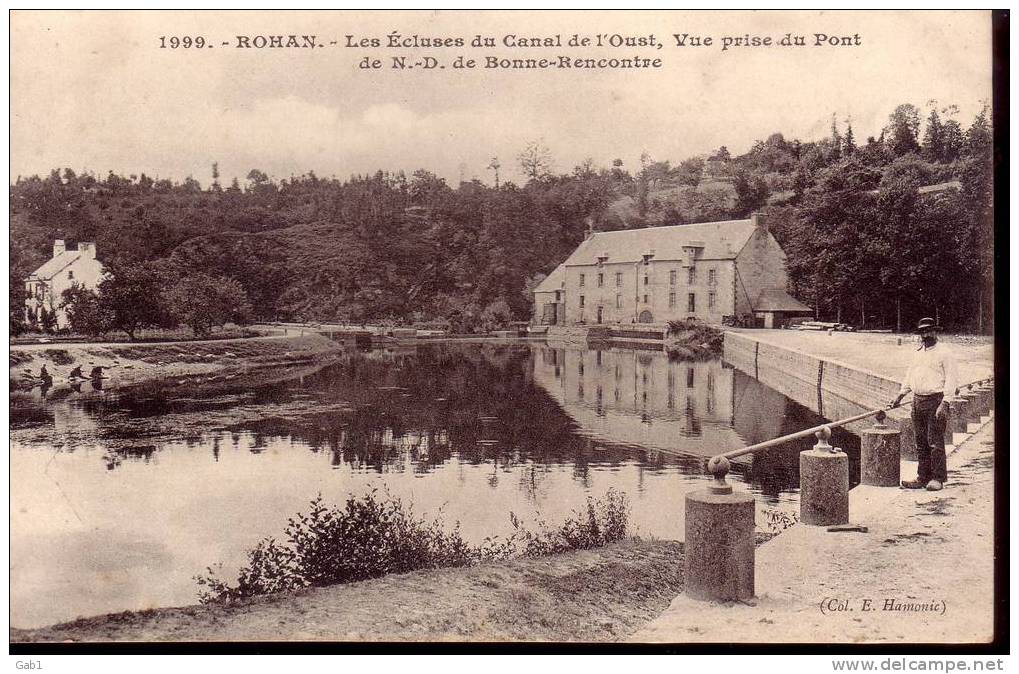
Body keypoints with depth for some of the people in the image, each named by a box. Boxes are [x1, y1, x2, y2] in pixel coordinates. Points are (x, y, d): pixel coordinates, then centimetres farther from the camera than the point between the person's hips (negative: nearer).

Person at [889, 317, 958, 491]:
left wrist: (944, 403, -17)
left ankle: (938, 478, 2)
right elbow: (909, 376, 24)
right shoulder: (918, 353, 17)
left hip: (935, 400, -7)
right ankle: (923, 478, 15)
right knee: (921, 442, 9)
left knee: (935, 442, -5)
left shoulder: (944, 353, -4)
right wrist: (900, 396, 16)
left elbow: (951, 379, -10)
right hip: (917, 401, 7)